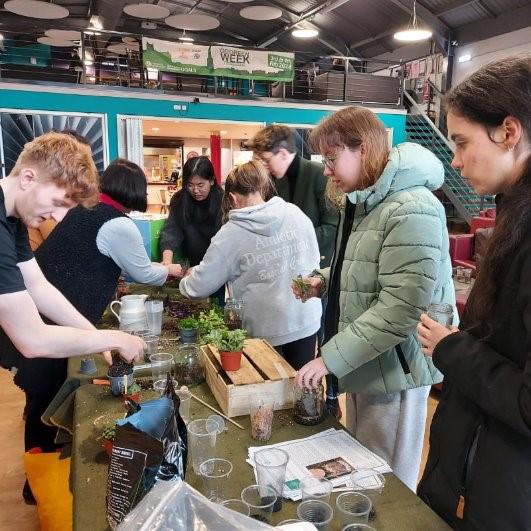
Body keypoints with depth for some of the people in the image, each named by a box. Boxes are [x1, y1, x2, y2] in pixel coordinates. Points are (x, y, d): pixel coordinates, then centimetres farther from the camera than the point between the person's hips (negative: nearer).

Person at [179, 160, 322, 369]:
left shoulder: (231, 234, -12)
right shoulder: (297, 214, -3)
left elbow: (201, 286, -4)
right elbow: (314, 260, 8)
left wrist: (187, 281, 17)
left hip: (265, 331, -3)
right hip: (306, 321, 4)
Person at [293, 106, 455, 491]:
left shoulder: (412, 210, -21)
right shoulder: (362, 202, 9)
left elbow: (401, 307, -27)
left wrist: (330, 358, -23)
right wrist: (325, 280, 2)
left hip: (393, 371, -9)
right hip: (362, 365, 9)